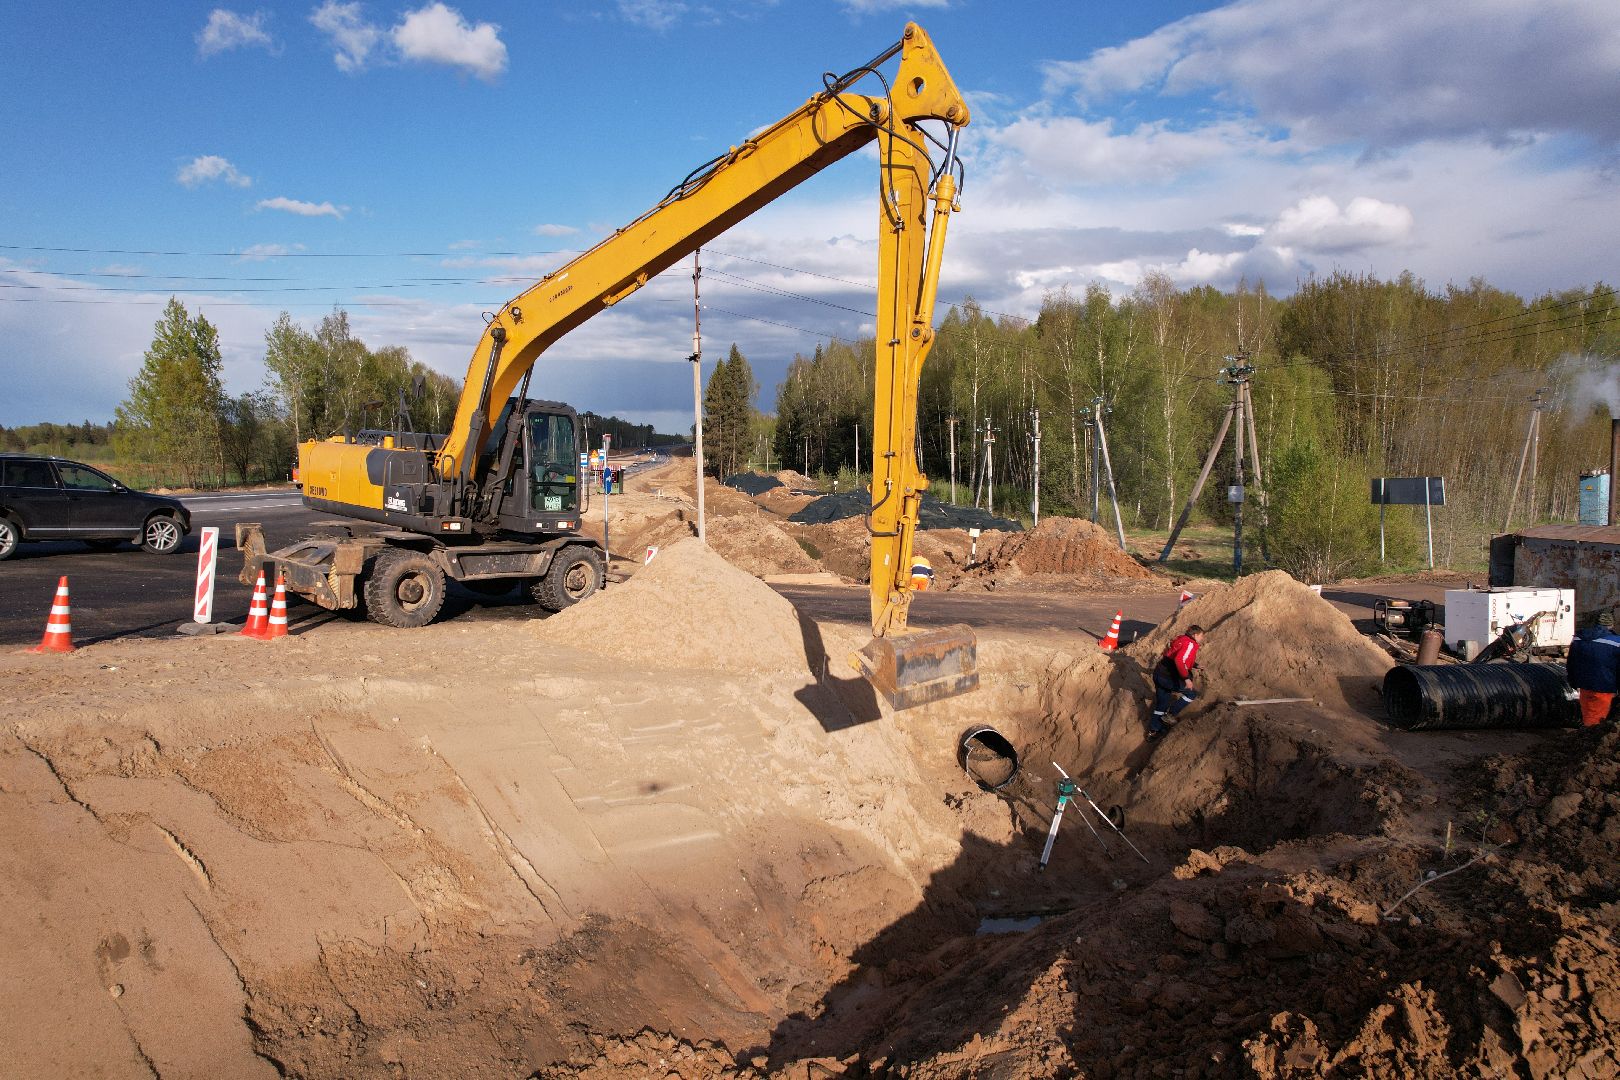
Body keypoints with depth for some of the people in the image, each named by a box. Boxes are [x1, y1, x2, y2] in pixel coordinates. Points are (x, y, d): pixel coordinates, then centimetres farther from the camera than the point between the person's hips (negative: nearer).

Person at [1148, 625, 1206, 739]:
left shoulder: (1182, 640, 18)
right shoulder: (1190, 644, -10)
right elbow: (1179, 660, -26)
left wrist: (1195, 665, 22)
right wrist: (1186, 678, -27)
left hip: (1159, 674, 10)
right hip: (1167, 677, -10)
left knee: (1161, 704, 19)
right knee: (1191, 693, 1)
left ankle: (1153, 731, 25)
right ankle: (1169, 715, 2)